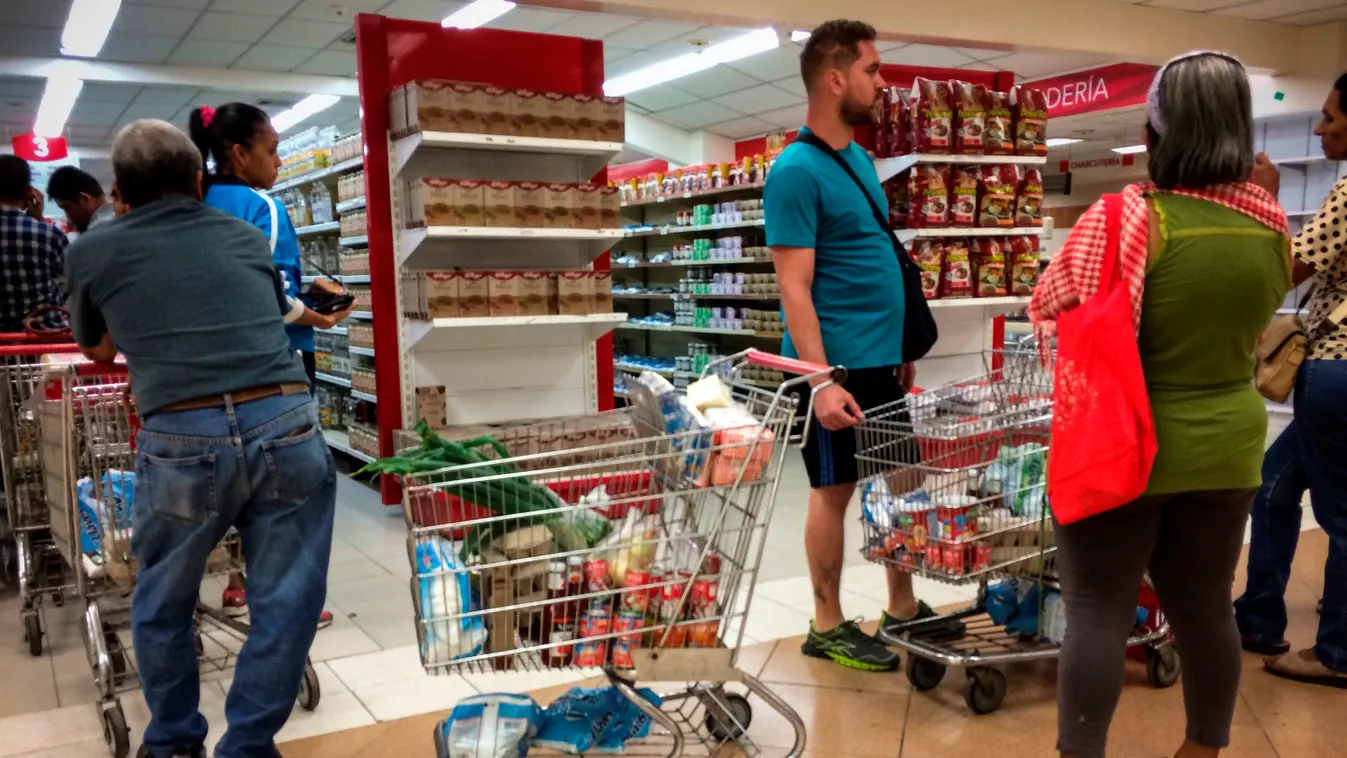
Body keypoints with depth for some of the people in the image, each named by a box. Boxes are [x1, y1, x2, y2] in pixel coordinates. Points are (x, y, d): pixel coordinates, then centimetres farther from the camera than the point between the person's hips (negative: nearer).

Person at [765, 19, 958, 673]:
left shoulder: (859, 157, 13)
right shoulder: (796, 171, -14)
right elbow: (795, 289, -18)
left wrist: (900, 349, 18)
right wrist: (821, 382, -23)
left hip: (880, 358, 8)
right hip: (838, 365, -8)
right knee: (835, 490, 4)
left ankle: (902, 608, 29)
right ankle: (827, 627, 19)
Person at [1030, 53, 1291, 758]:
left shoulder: (1132, 216, -19)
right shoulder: (1272, 226, 0)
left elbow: (1050, 308, -11)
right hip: (1226, 446, 6)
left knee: (1098, 612, 4)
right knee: (1205, 606, 18)